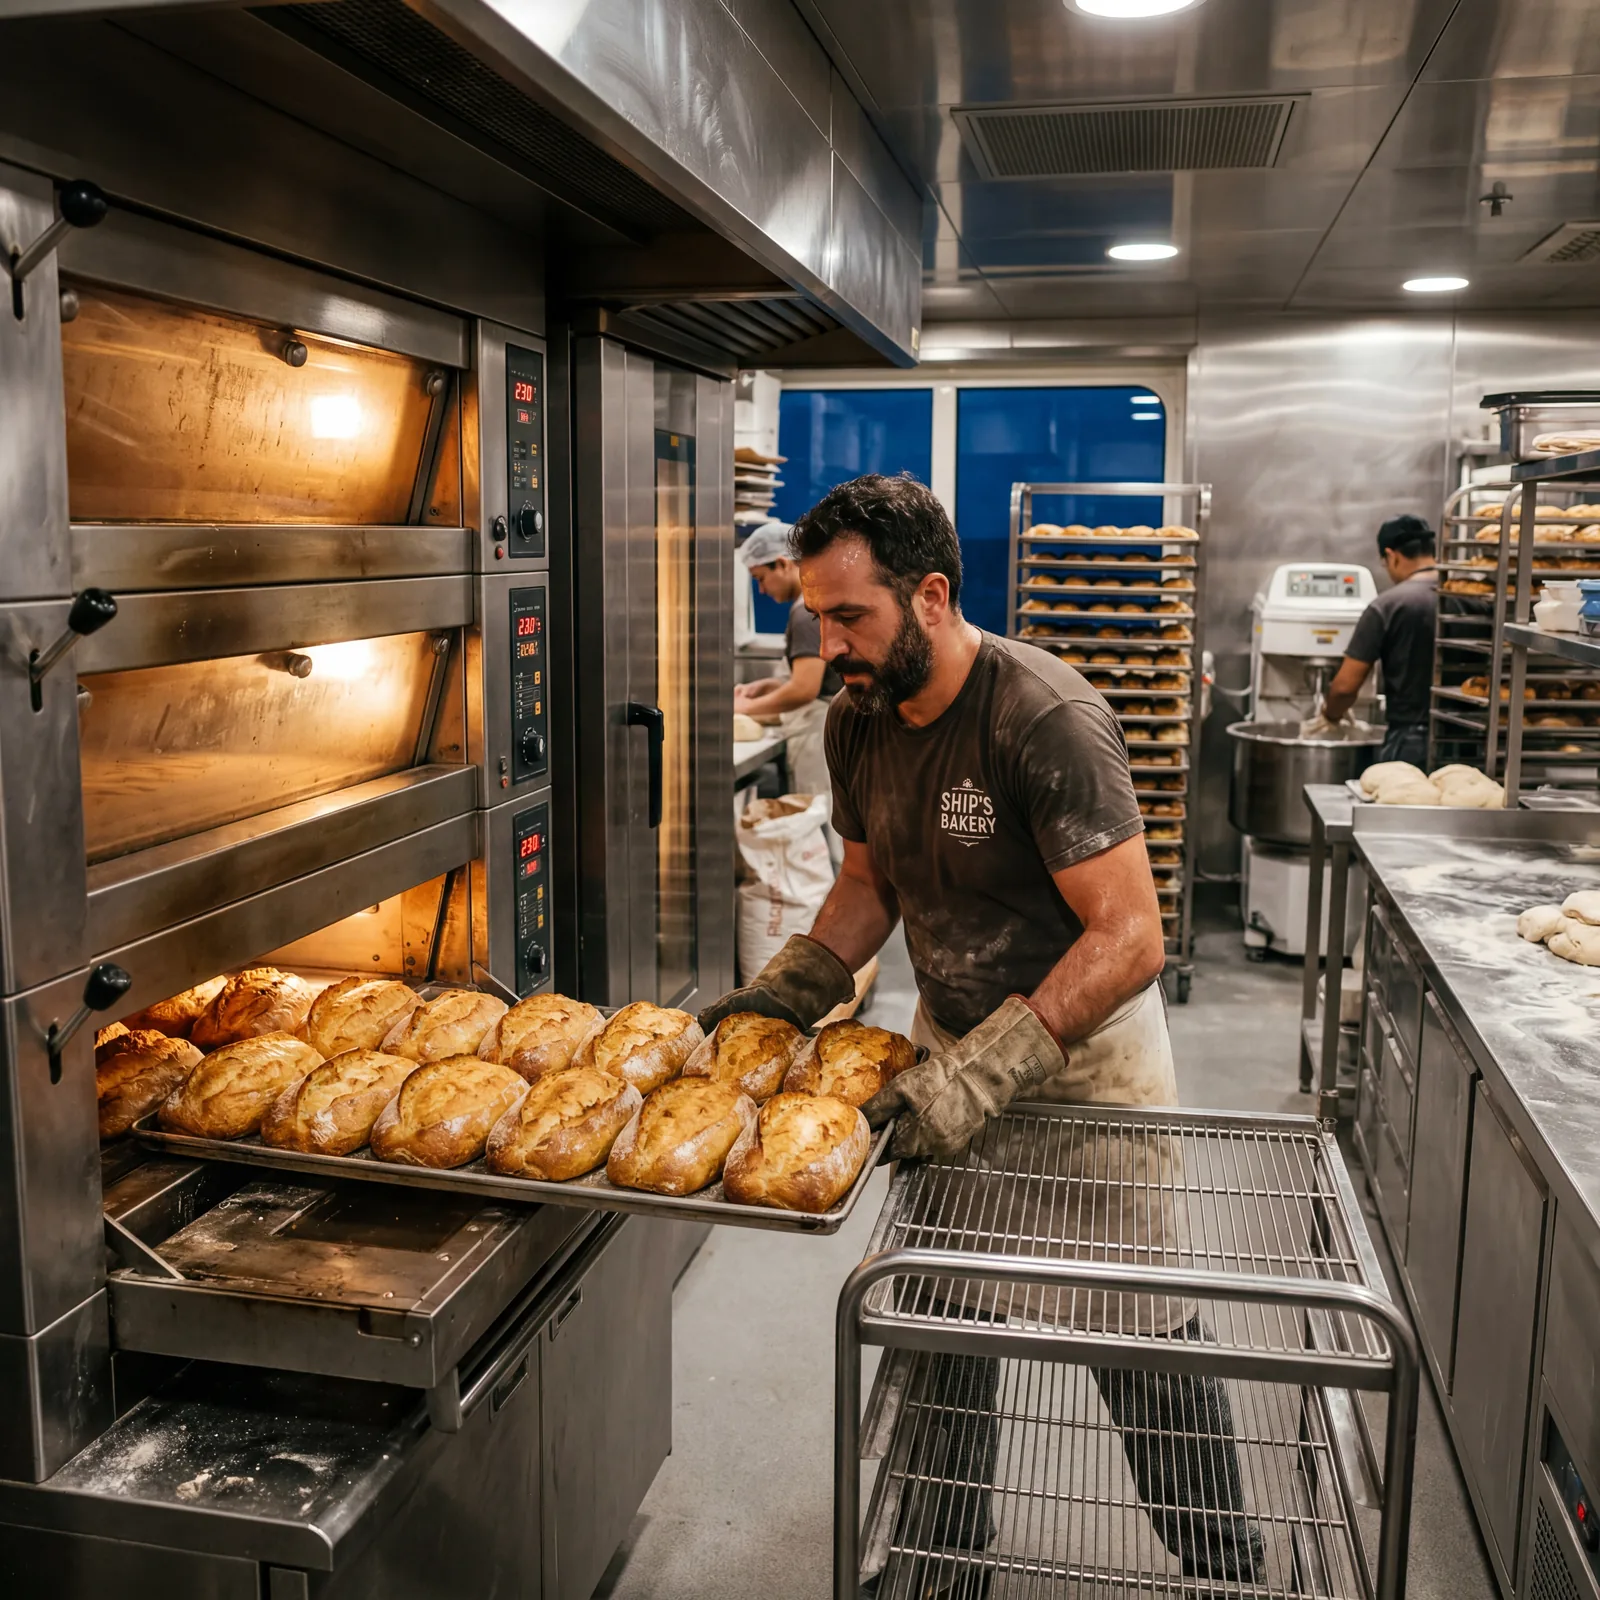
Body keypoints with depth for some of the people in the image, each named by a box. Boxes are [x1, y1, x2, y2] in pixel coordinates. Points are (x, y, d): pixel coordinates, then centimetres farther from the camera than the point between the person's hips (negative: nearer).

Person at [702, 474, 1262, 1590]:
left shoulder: (1047, 719, -28)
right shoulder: (860, 718, -5)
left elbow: (1129, 939, -30)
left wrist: (985, 1072, -37)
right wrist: (790, 987, -7)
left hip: (1089, 1050, -6)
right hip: (954, 1039, 6)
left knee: (1137, 1328, 6)